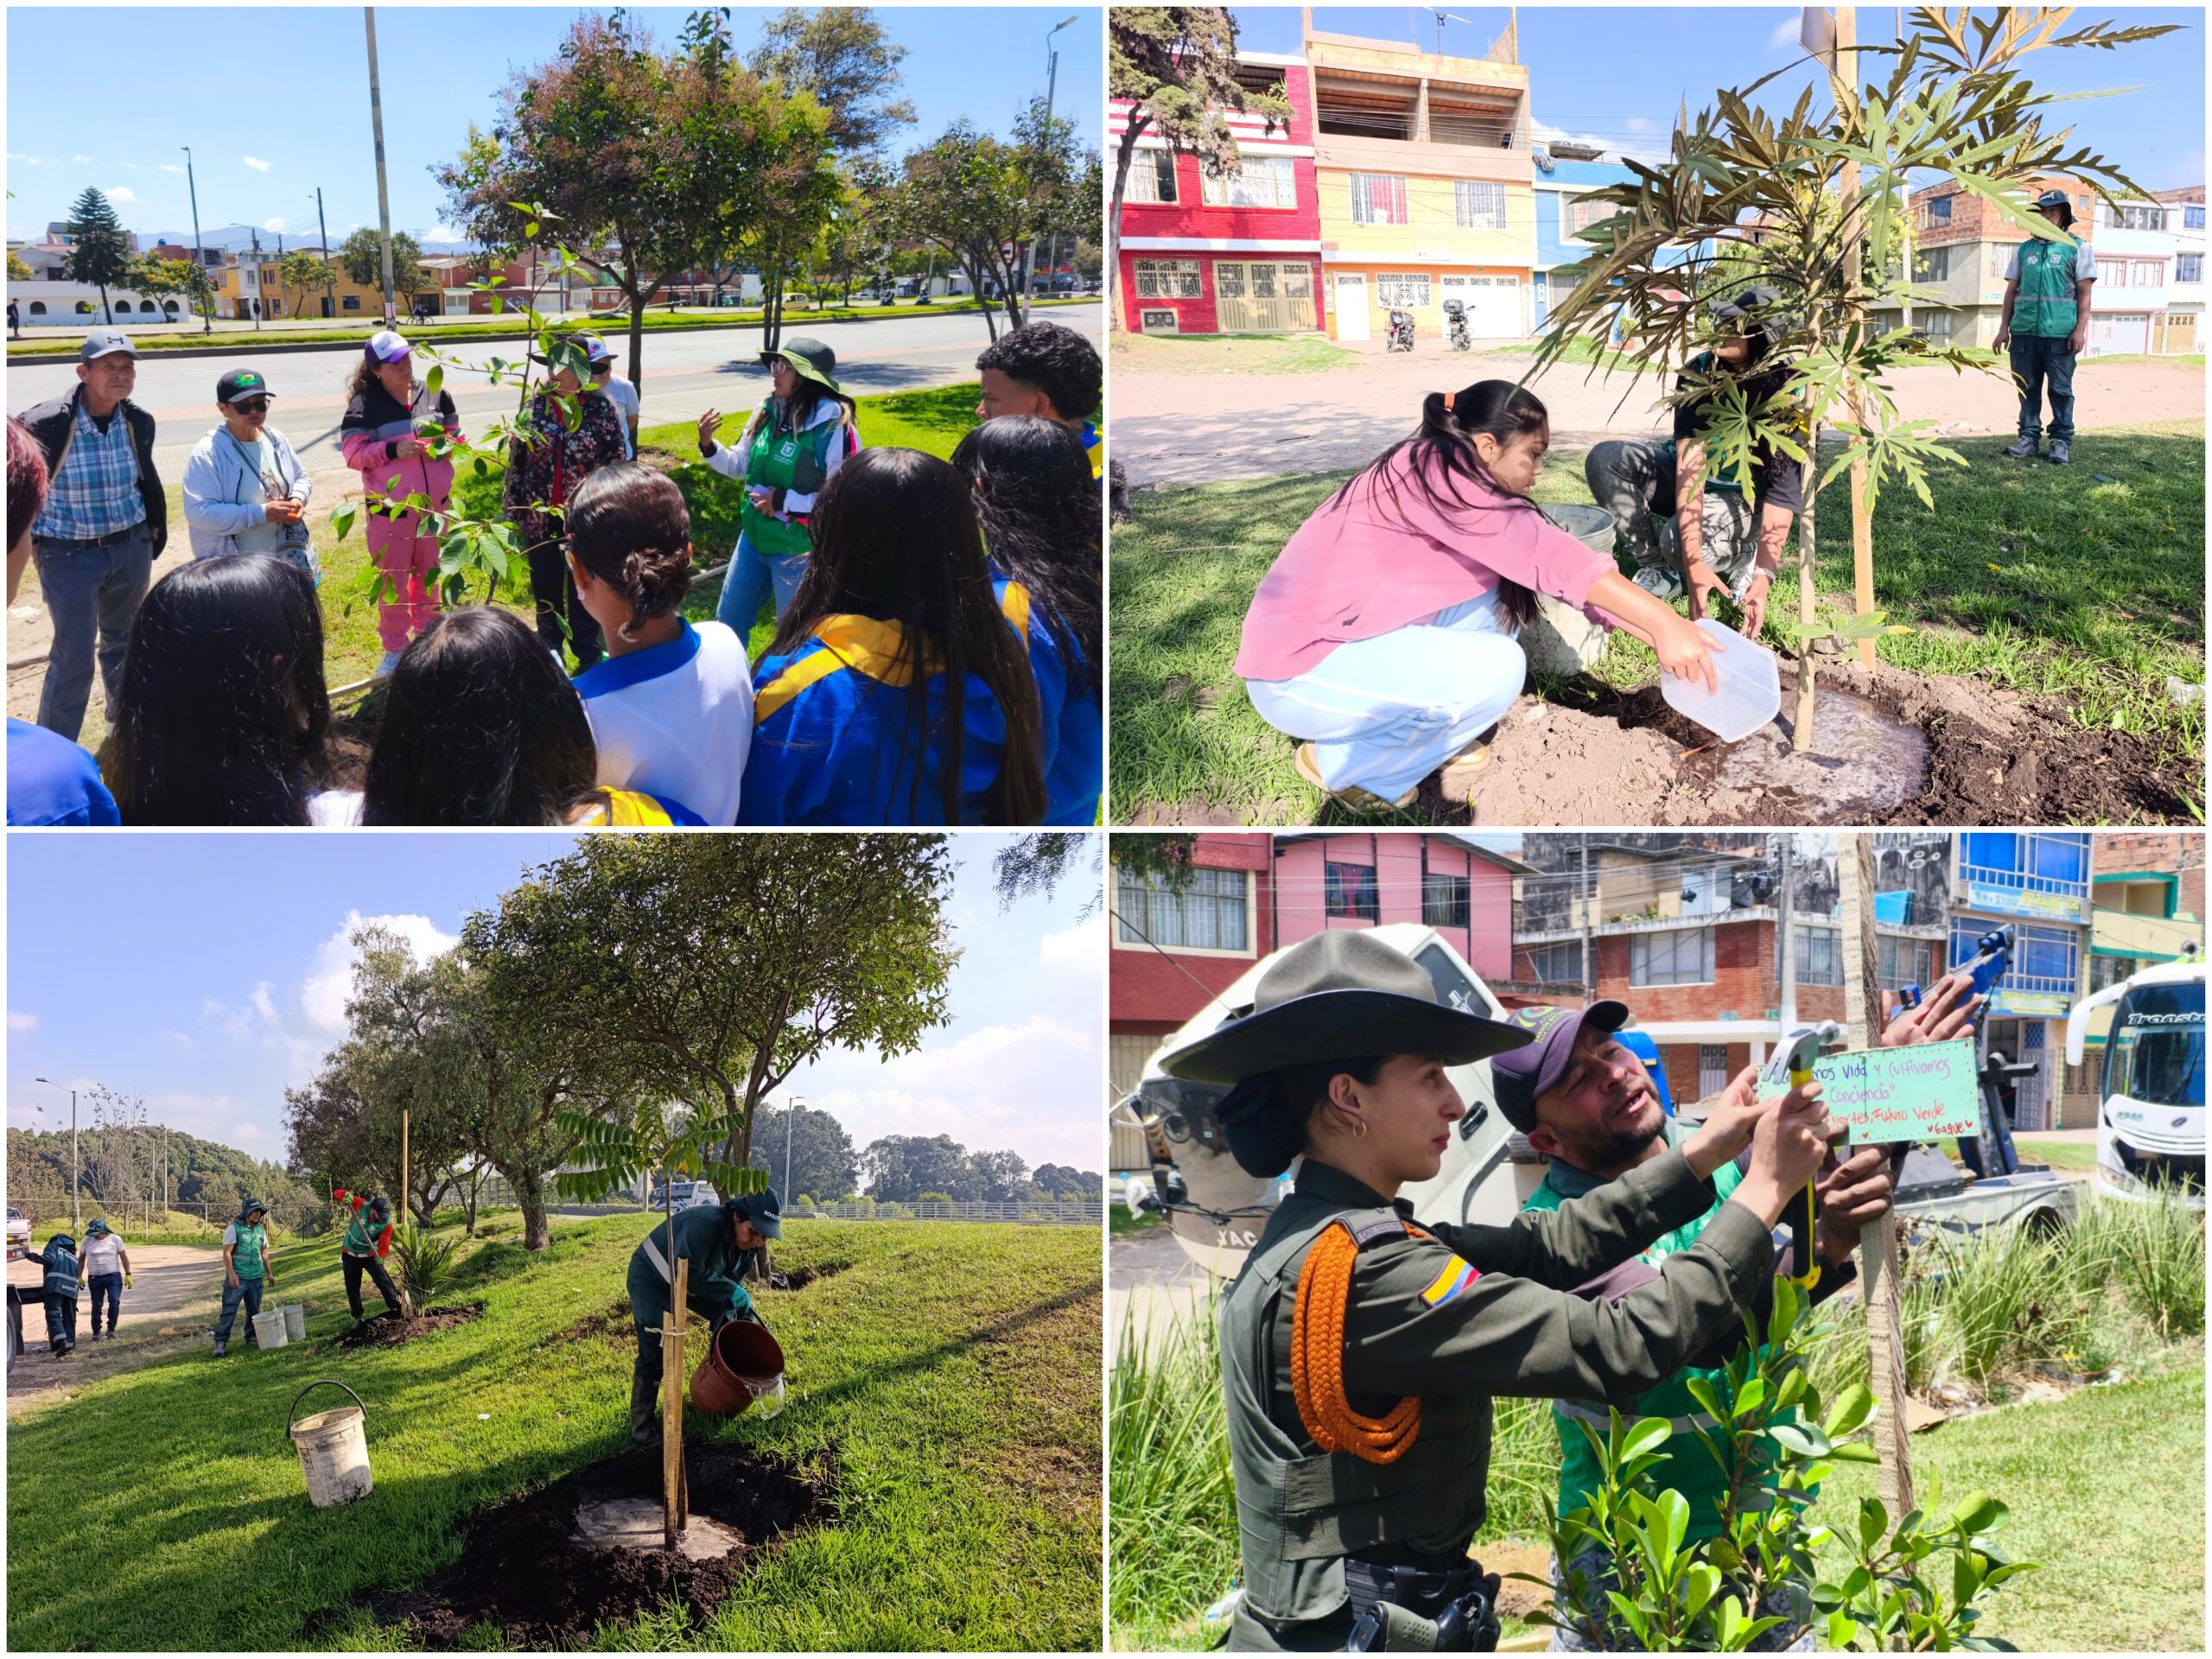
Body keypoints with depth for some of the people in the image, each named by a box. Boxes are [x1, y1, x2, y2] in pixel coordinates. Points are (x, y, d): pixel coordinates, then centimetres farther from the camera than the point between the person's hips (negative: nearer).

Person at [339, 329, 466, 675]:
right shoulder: (364, 404, -10)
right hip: (390, 508, -4)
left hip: (434, 504, 4)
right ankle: (394, 648, 16)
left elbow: (456, 435, 11)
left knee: (429, 574, 17)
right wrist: (392, 450, -22)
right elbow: (352, 452, -9)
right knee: (393, 579, 4)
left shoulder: (435, 394, 2)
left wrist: (443, 445, -11)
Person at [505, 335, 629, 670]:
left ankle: (589, 659, 23)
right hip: (541, 519, 2)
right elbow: (515, 464, 3)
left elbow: (615, 466, -4)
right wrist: (512, 514, 2)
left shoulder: (601, 409, -7)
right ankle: (549, 653, 31)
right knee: (546, 590, 14)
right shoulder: (534, 407, -1)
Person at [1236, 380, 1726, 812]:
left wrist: (1660, 634, 1)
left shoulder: (1444, 479, 9)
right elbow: (1546, 554, -27)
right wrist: (1665, 624, -27)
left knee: (1495, 589, 5)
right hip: (1299, 671, -10)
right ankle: (1343, 764, -5)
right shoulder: (1432, 469, -19)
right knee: (1497, 668, -22)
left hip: (1349, 641, 10)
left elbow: (1534, 557, 6)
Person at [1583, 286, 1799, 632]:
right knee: (1606, 459, -24)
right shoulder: (1698, 373, -20)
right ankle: (1657, 570, -8)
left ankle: (1744, 556, 0)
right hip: (1690, 479, 4)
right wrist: (1694, 563, -40)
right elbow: (1690, 461, -29)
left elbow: (1784, 490, -27)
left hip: (1744, 495, -4)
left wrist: (1764, 576, -39)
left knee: (1676, 542, -36)